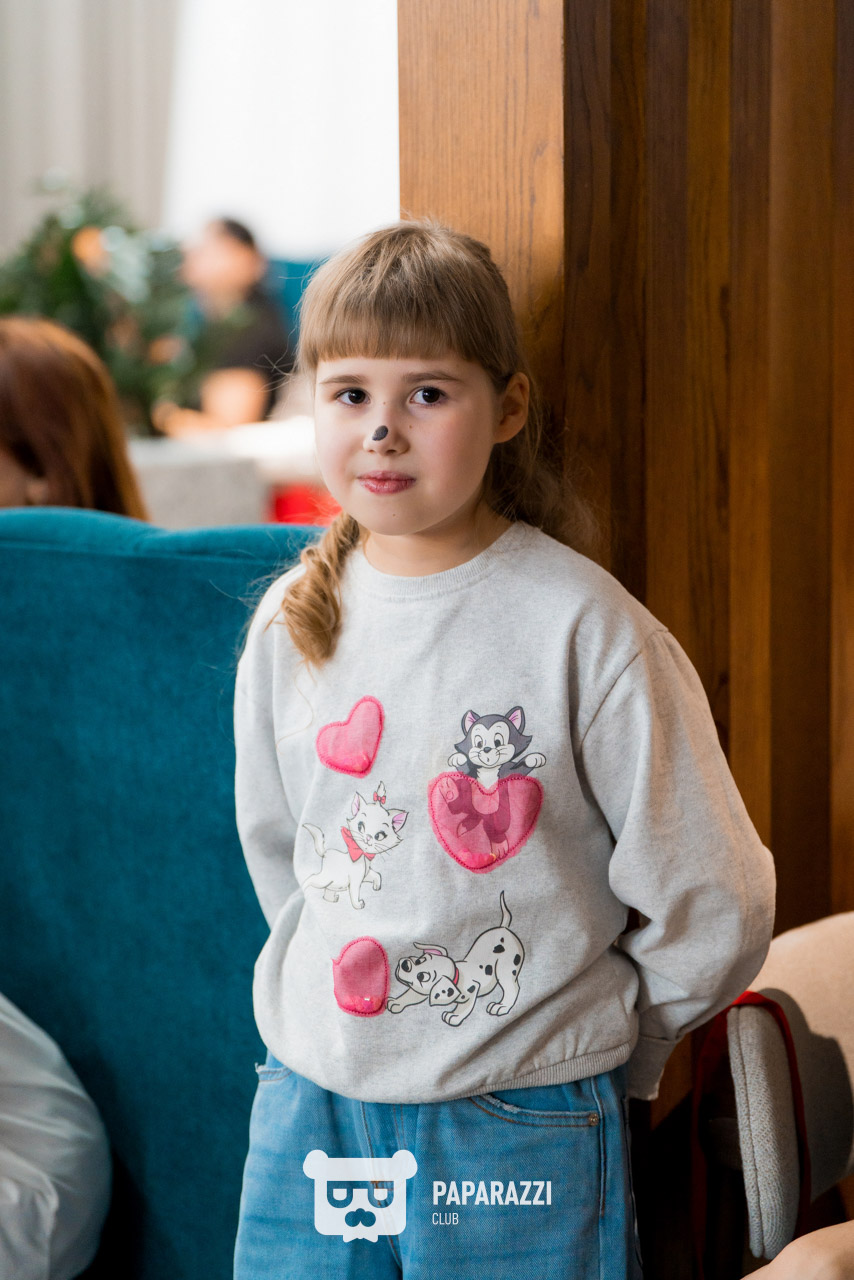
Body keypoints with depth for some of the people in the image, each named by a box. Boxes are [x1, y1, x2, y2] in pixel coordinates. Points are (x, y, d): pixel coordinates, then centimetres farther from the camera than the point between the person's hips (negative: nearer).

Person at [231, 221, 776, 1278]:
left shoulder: (584, 627, -13)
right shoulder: (292, 623, 1)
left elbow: (714, 909, -7)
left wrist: (602, 1051, 4)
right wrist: (362, 1030, 13)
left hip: (520, 1140, -4)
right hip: (310, 1106, 4)